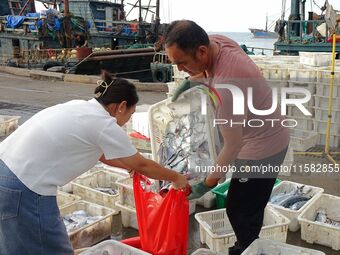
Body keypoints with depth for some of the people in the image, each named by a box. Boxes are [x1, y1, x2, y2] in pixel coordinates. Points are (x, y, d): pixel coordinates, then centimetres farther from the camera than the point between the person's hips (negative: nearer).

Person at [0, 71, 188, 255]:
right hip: (25, 190, -9)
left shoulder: (81, 107, 11)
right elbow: (142, 165, 0)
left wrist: (129, 165, 36)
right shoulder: (106, 126, -12)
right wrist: (175, 177, 14)